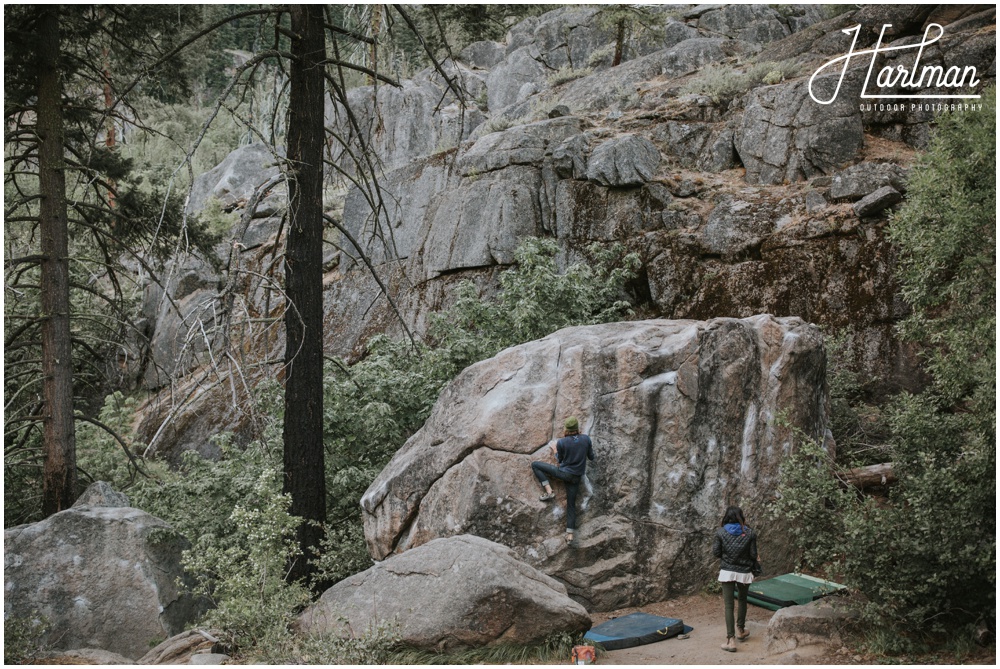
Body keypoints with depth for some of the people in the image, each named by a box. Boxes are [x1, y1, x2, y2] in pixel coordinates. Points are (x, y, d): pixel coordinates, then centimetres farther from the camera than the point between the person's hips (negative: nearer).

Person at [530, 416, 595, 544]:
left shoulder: (561, 442, -14)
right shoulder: (586, 439, -6)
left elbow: (560, 460, 1)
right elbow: (591, 457, 6)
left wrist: (555, 451, 18)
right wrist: (590, 448, 25)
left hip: (563, 473, -4)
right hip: (576, 477, 4)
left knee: (535, 464, 8)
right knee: (571, 504, 13)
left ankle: (549, 491, 2)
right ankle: (570, 535, 6)